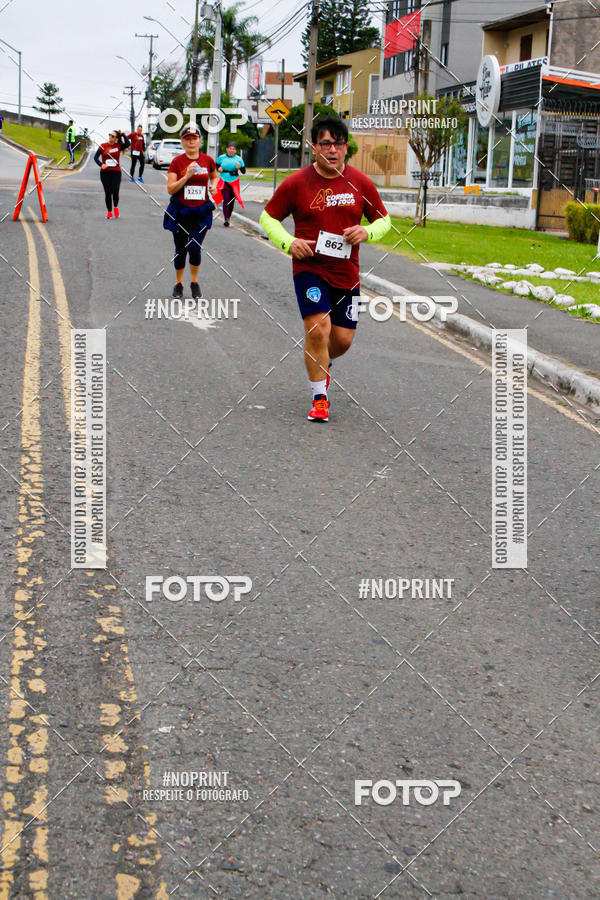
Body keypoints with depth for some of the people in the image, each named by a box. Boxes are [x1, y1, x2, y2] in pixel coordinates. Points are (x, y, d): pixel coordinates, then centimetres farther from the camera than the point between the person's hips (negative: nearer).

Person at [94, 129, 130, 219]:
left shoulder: (119, 146, 2)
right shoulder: (103, 146, 2)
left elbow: (127, 143, -17)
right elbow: (96, 157, 4)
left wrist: (122, 134, -8)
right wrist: (101, 164, -14)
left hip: (116, 172, -1)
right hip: (105, 172, 1)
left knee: (115, 191, -14)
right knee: (108, 193, 3)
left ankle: (115, 207, 15)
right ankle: (109, 211, 17)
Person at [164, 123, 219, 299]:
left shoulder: (208, 160, 2)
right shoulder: (177, 162, -4)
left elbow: (214, 176, 23)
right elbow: (170, 189, -8)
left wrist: (214, 185, 2)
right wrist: (186, 176, -20)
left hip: (201, 212, 1)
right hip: (181, 212, -1)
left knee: (195, 248, -10)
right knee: (181, 250, 6)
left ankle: (194, 282, 14)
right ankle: (178, 284, 26)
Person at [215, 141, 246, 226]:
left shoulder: (238, 159, 2)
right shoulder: (221, 157, 3)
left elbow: (243, 171, 2)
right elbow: (216, 166, 17)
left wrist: (240, 167, -19)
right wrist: (218, 169, -5)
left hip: (234, 182, 2)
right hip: (224, 181, -2)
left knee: (232, 200, 7)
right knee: (226, 199, -15)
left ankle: (228, 217, 26)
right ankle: (226, 219, -18)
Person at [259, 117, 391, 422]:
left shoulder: (360, 183, 2)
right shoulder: (296, 183, -4)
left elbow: (384, 219, 13)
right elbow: (268, 217, 5)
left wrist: (367, 232, -10)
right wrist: (289, 243, -11)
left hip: (346, 273, 3)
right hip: (309, 268, -3)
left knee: (343, 338, 3)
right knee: (318, 329, -17)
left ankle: (321, 364, 41)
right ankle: (319, 398, 0)